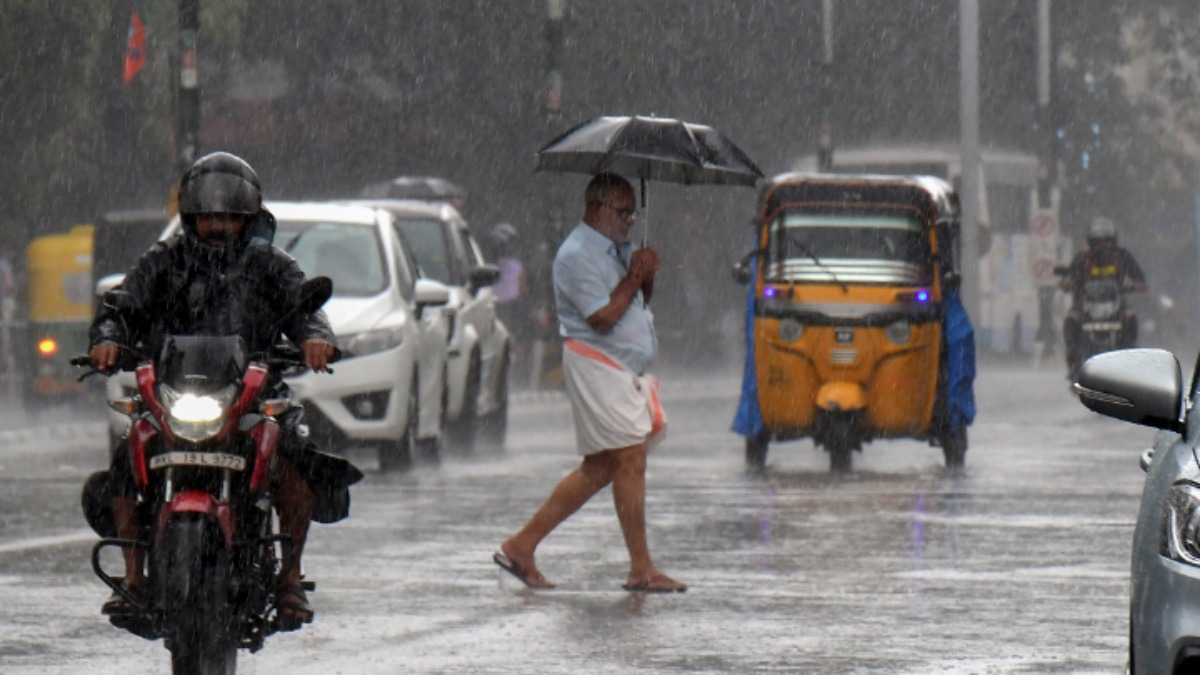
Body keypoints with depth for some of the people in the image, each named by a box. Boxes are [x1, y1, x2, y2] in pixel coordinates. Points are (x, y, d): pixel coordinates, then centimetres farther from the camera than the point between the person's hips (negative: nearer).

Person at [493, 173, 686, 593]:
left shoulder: (617, 249, 18)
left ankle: (522, 546, 14)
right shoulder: (577, 255, -13)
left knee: (598, 470, 9)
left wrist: (647, 277, 3)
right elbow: (603, 317, -21)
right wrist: (634, 279, -12)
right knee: (630, 461, -11)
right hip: (596, 366, -10)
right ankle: (641, 570, -8)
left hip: (625, 369, 10)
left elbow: (640, 301, 22)